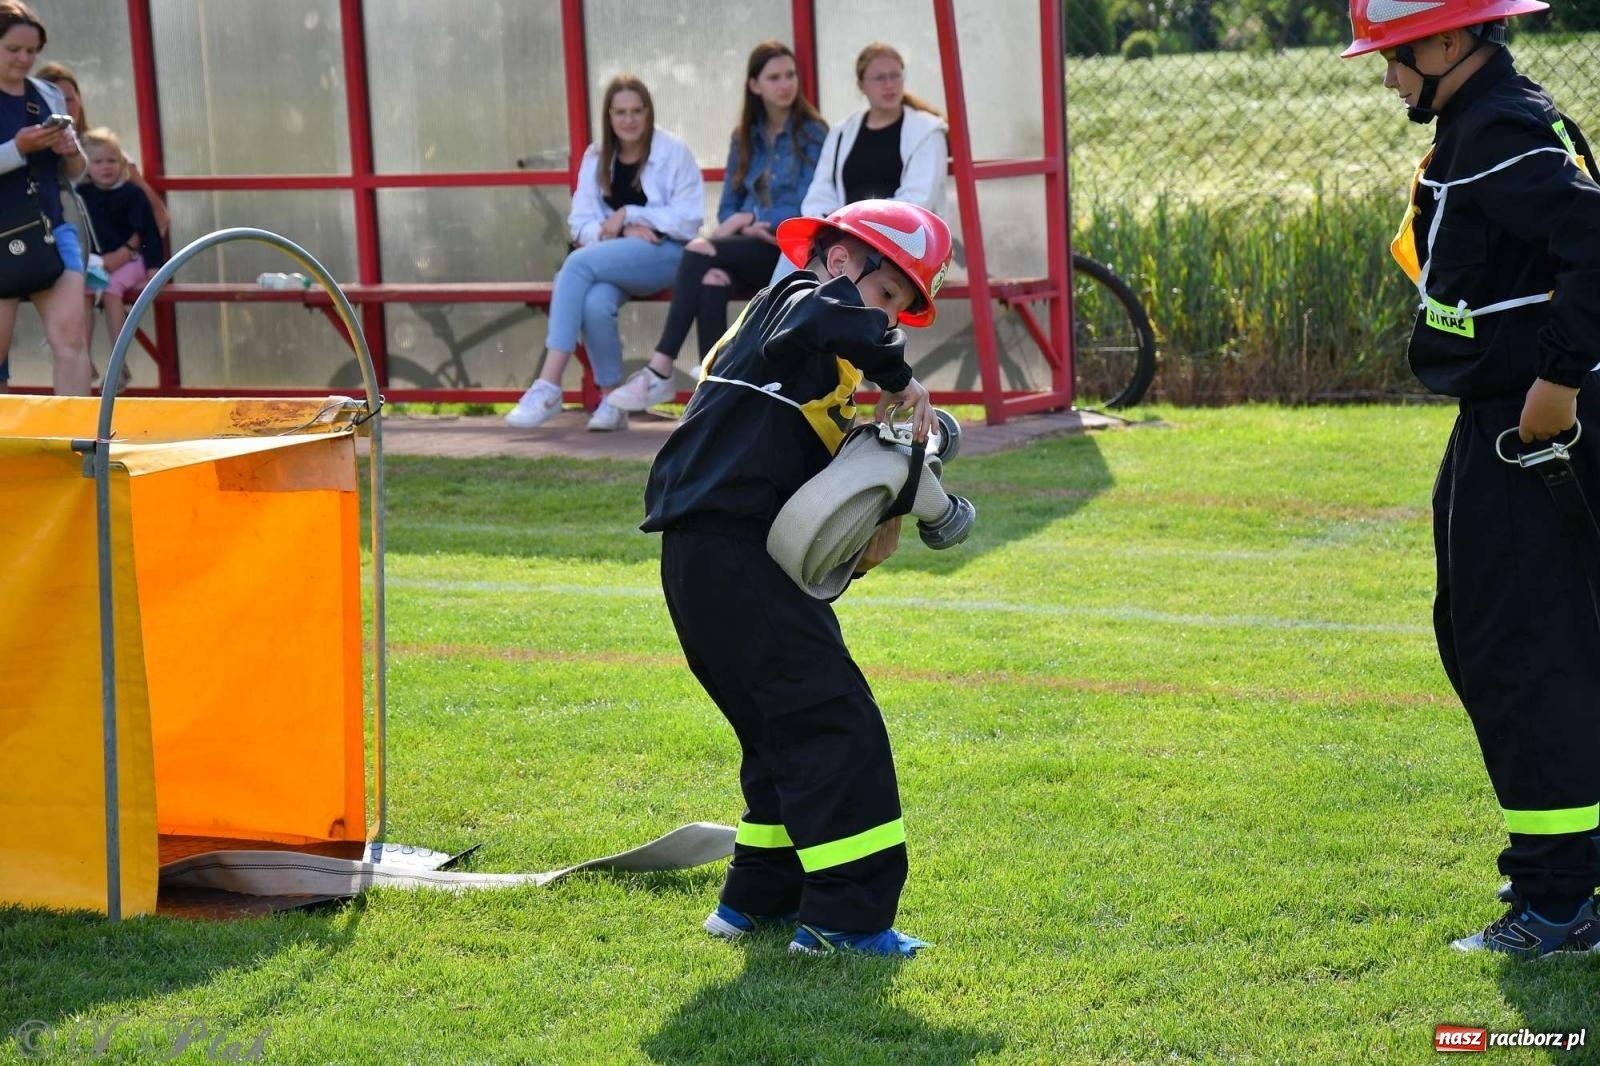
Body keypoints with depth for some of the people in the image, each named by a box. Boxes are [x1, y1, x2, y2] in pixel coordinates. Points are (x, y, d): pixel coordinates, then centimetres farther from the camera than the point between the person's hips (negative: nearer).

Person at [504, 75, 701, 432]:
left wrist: (628, 214, -10)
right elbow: (581, 224, 8)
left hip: (665, 254, -4)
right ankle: (611, 400, -19)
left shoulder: (673, 153, 3)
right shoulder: (596, 158, 14)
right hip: (611, 260, 4)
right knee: (595, 303, -34)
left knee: (579, 263, -30)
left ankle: (549, 385, -34)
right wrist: (623, 231, -11)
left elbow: (688, 220, -3)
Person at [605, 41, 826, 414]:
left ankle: (661, 370, -31)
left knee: (701, 250, -29)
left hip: (791, 253, -5)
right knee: (712, 277, -32)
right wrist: (745, 226, -6)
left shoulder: (812, 134, 1)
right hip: (747, 248, 5)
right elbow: (728, 209, 16)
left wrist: (749, 220, -12)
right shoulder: (745, 137, 17)